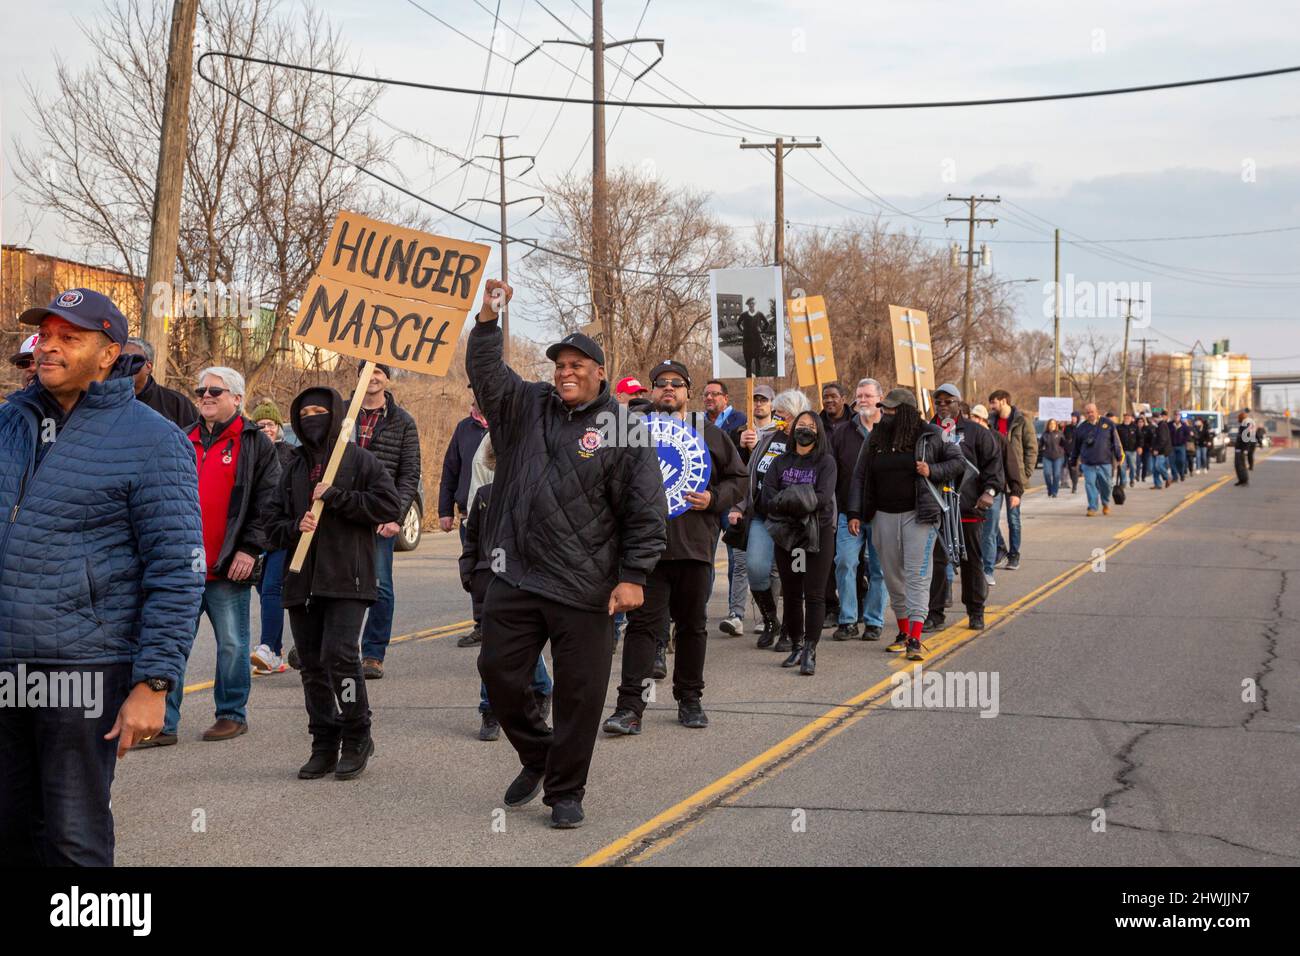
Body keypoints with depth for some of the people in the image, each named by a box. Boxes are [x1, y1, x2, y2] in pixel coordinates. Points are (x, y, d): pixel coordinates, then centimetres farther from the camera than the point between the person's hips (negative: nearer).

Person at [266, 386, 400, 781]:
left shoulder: (359, 460, 2)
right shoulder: (294, 470, 18)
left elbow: (389, 505, -9)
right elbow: (275, 527, 18)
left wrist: (336, 497, -12)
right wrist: (295, 526, -5)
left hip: (347, 579, -6)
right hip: (303, 582, 6)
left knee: (340, 655, -16)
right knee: (313, 667, 7)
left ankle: (357, 739, -2)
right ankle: (325, 745, 16)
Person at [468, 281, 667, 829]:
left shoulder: (622, 430, -3)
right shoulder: (529, 407, 10)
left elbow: (646, 511, -5)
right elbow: (485, 372, 3)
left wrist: (633, 577, -11)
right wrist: (487, 320, -12)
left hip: (584, 589, -4)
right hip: (515, 578, 4)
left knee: (580, 690, 2)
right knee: (499, 671, 9)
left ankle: (565, 791, 17)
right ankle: (536, 757, 32)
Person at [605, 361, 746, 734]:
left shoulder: (709, 434, 9)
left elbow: (737, 478, 12)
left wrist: (713, 499, -6)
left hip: (695, 545, 2)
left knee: (693, 625, 11)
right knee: (642, 623, -7)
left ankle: (690, 699, 24)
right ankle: (629, 705, -8)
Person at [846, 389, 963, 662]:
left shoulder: (930, 436, -2)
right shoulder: (875, 439, 9)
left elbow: (958, 462, 6)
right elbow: (861, 478, 11)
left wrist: (932, 471, -12)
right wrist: (855, 514, 4)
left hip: (919, 516, -4)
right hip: (885, 516, 4)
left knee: (917, 575, -9)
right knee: (893, 576, 8)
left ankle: (915, 640, -13)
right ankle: (903, 633, 21)